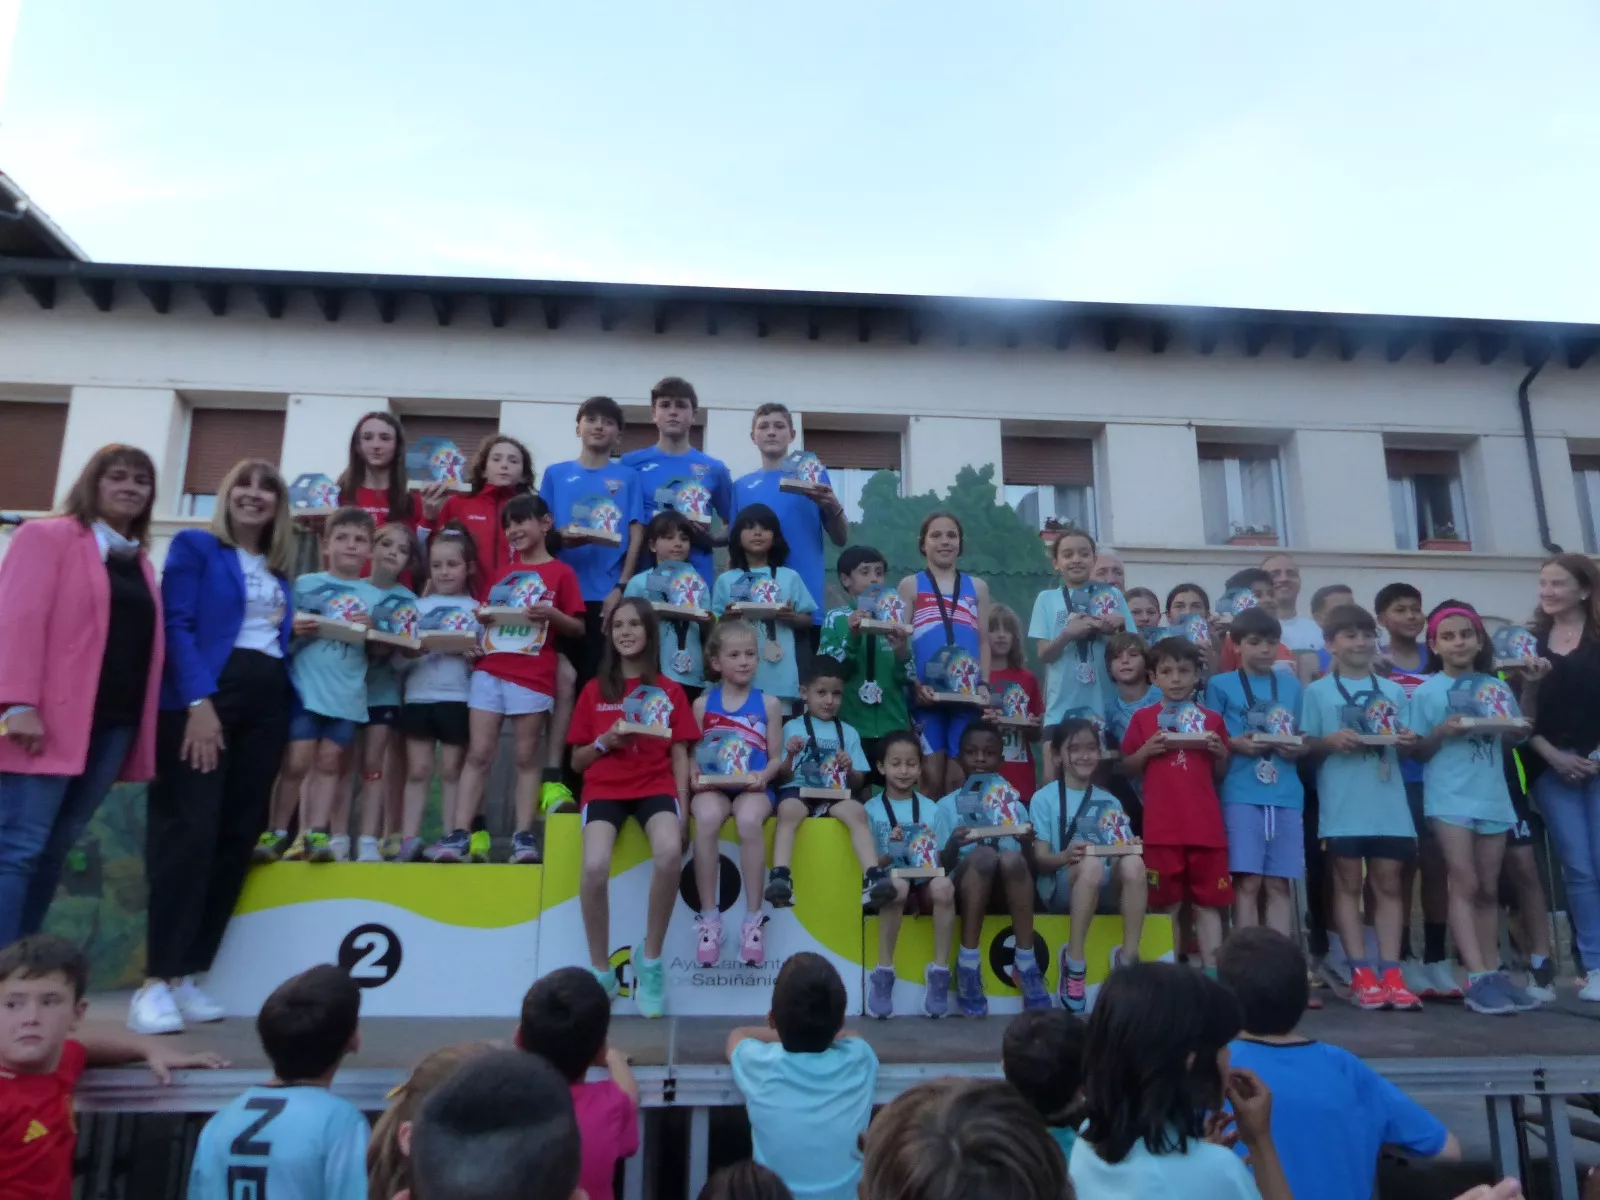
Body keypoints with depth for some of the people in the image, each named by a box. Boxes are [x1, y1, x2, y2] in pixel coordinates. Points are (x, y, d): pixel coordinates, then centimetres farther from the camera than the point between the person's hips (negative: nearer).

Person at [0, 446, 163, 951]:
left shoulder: (140, 562, 19)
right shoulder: (47, 535, 3)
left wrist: (141, 725, 9)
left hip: (116, 721, 6)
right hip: (51, 719, -5)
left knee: (56, 850, 8)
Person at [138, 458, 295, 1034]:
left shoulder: (279, 570, 21)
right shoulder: (194, 546, 5)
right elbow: (177, 626, -7)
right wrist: (198, 701, -17)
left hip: (268, 703, 6)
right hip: (203, 696, -6)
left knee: (237, 836, 3)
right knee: (189, 830, -11)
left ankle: (186, 976, 11)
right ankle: (156, 981, -5)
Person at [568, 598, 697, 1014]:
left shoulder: (670, 691, 10)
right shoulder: (594, 691, 12)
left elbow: (679, 756, 8)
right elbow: (577, 761, 14)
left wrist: (682, 810, -5)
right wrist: (604, 742, -7)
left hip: (655, 786, 0)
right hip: (604, 788, 1)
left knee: (670, 854, -34)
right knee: (595, 866, -30)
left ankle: (650, 961, -10)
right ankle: (601, 971, -5)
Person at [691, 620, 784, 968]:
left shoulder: (768, 704, 8)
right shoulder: (703, 704, 10)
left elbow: (776, 758, 8)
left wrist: (763, 776, -13)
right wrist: (694, 774, -11)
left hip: (753, 787, 0)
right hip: (713, 785, 1)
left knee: (749, 819, -35)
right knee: (707, 816, -35)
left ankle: (753, 919, -21)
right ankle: (709, 917, -20)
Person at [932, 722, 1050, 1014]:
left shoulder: (1014, 805, 11)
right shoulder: (947, 806, 5)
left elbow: (1025, 863, 5)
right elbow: (941, 868, -1)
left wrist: (1027, 843, -17)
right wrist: (954, 845, -23)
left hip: (1003, 891, 1)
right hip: (962, 890, -1)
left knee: (1010, 857, -32)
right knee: (984, 854, -34)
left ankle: (1027, 965, -23)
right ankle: (967, 964, -26)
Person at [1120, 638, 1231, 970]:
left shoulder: (1212, 719, 9)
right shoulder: (1143, 718, 5)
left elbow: (1221, 774, 14)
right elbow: (1128, 769, 8)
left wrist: (1220, 752, -6)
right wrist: (1146, 750, -9)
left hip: (1206, 824, 1)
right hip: (1161, 826, -1)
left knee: (1208, 902, 4)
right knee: (1168, 904, 5)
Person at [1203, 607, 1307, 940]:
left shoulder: (1291, 685, 14)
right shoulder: (1220, 685, 4)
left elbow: (1301, 738, 18)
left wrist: (1300, 749, -4)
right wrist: (1236, 744, -14)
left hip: (1286, 795, 3)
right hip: (1241, 794, -3)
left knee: (1279, 884, 5)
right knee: (1247, 881, -5)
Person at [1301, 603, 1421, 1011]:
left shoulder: (1392, 691, 12)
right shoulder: (1318, 692, 1)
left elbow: (1405, 742, 13)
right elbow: (1305, 746, 1)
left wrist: (1410, 742, -9)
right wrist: (1330, 741, -18)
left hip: (1388, 800, 4)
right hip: (1342, 803, -3)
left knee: (1388, 884, 6)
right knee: (1349, 884, 2)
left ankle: (1391, 973, 11)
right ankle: (1362, 974, 6)